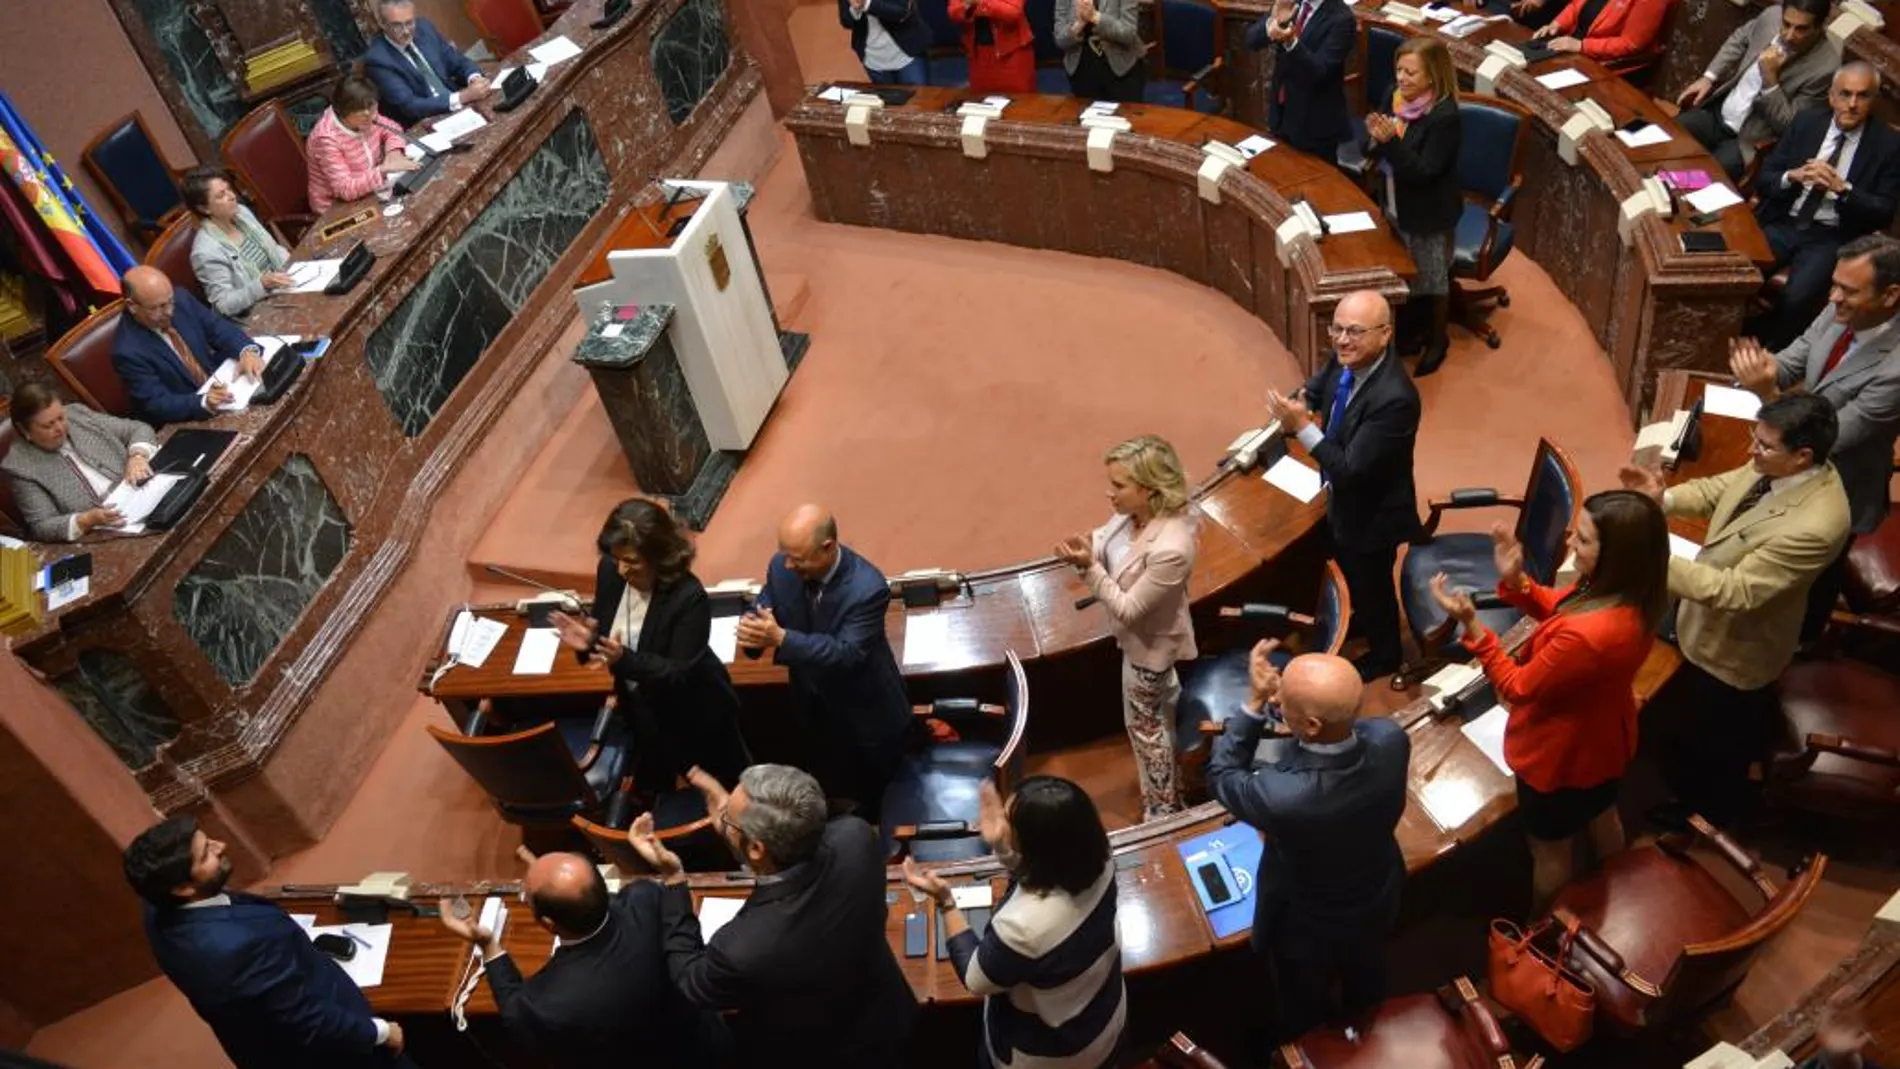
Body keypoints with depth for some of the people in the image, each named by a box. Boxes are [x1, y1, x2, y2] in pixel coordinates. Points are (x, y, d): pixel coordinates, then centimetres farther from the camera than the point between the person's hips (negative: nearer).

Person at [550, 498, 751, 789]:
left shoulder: (689, 597, -33)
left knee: (722, 786, 21)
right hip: (642, 707, 5)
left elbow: (681, 673, -31)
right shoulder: (610, 571, -16)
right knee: (650, 790, 29)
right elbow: (605, 631, -2)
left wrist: (624, 659, -45)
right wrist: (590, 642, -27)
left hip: (693, 714, -5)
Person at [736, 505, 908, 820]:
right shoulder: (782, 567, -17)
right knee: (834, 790, 27)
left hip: (866, 713, -5)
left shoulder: (868, 588, -34)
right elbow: (762, 611, -8)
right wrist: (751, 629, -35)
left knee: (877, 798, 19)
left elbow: (846, 654, -37)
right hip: (815, 705, 5)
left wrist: (780, 638, -49)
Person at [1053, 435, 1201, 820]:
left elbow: (1128, 610, -32)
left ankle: (1162, 810, 40)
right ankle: (1170, 786, 60)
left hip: (1148, 645, -8)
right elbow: (1105, 540, 0)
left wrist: (1088, 567, -37)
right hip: (1148, 636, 8)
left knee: (1145, 727, 16)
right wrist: (1086, 547, -22)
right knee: (1162, 713, 32)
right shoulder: (1135, 511, -18)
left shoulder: (1169, 549, -42)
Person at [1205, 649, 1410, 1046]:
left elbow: (1221, 776, -23)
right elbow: (1351, 729, -7)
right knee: (1366, 989, 38)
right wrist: (1280, 697, -20)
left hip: (1309, 927, -5)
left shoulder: (1280, 796, -48)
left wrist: (1254, 701, -24)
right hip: (1377, 902, 5)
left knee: (1302, 1015, 30)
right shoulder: (1390, 739, -33)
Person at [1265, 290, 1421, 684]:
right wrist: (1297, 407, -20)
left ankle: (1384, 654, 47)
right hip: (1344, 499, 8)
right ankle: (1363, 619, 62)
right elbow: (1315, 389, 4)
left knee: (1372, 584, 19)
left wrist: (1302, 427, -39)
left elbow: (1352, 469, -36)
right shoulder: (1346, 360, -15)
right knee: (1351, 571, 32)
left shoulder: (1394, 398, -39)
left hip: (1372, 512, -8)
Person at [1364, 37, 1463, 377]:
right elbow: (1375, 153, 2)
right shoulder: (1395, 97, -5)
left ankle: (1438, 339, 33)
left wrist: (1391, 141, -36)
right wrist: (1375, 136, -20)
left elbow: (1423, 171, -28)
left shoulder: (1445, 117, -26)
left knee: (1432, 279, 12)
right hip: (1398, 205, 7)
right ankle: (1412, 329, 43)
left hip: (1430, 213, -7)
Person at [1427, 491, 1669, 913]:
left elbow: (1518, 688, -27)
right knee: (1601, 818, 35)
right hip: (1602, 737, 8)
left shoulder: (1588, 635, -44)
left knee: (1551, 853, 20)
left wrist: (1470, 623, -31)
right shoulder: (1630, 594, -18)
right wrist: (1515, 581, -18)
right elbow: (1557, 609, 1)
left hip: (1562, 753, -8)